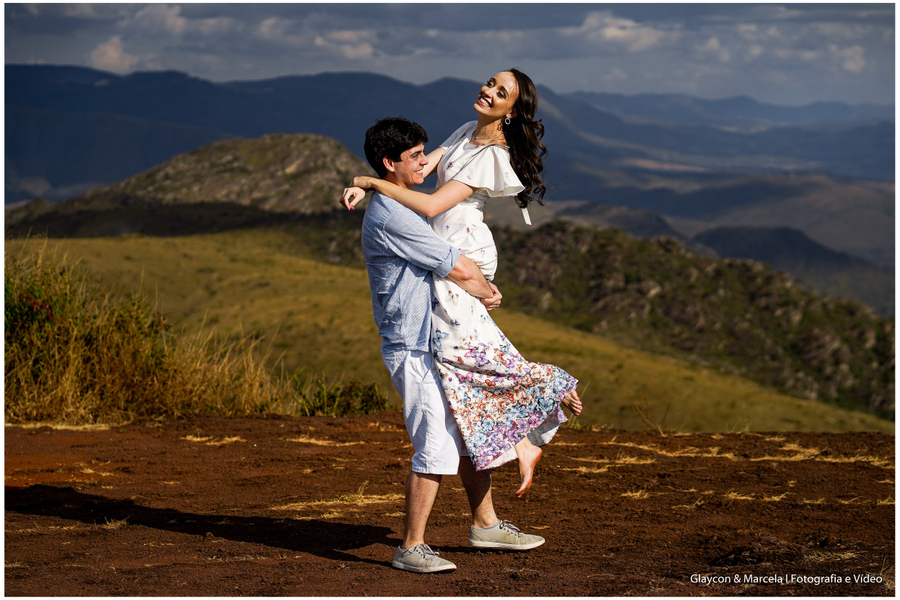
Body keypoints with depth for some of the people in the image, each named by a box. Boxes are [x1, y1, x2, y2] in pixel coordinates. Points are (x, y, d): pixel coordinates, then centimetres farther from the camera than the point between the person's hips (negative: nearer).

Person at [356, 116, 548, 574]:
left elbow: (450, 269, 15)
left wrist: (479, 289, -5)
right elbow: (457, 267, -17)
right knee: (436, 446, -12)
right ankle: (411, 548, -6)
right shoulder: (389, 215, -19)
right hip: (413, 347, -11)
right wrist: (485, 290, 4)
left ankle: (485, 525, 29)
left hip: (438, 342, 11)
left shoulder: (405, 208, 17)